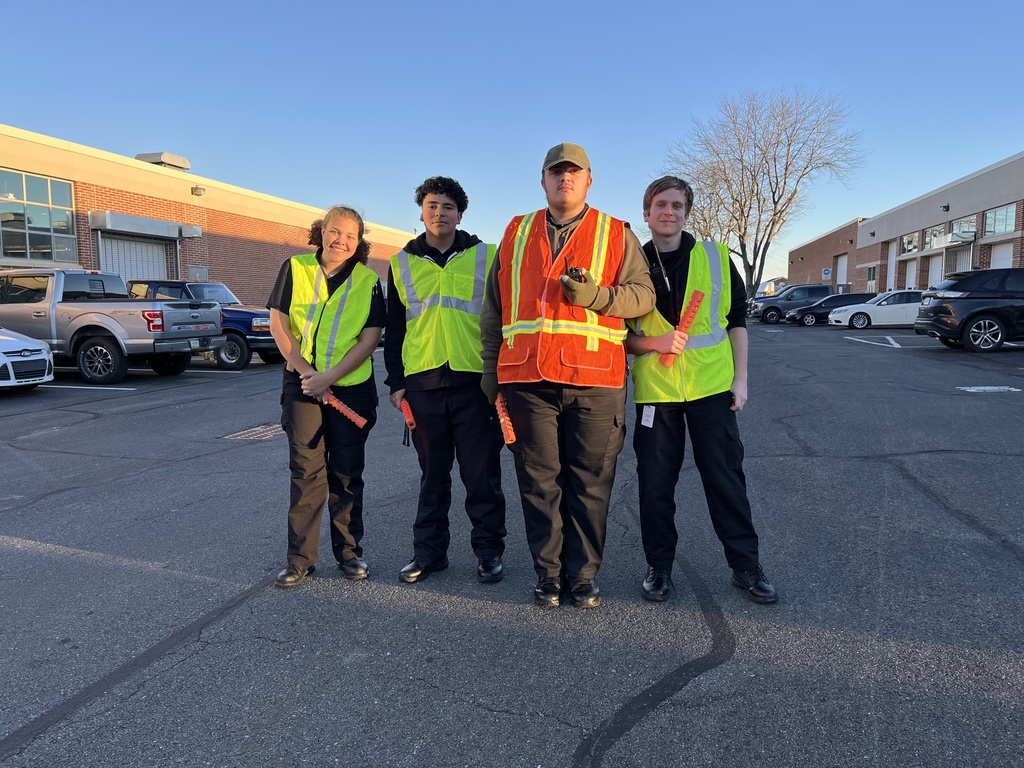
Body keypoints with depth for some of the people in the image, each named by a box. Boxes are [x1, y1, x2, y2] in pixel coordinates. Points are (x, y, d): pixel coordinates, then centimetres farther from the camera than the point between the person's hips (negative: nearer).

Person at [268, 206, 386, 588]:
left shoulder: (368, 281, 1)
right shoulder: (295, 268, 3)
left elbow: (370, 338, -5)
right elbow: (278, 325, 0)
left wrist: (329, 377, -14)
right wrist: (306, 372, -10)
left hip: (352, 388, 0)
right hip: (302, 385, 0)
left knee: (347, 473, 7)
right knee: (305, 470, 1)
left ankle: (349, 552, 20)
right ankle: (299, 558, 12)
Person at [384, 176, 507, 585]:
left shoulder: (486, 256, 6)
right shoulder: (402, 263, 12)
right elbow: (394, 329, 14)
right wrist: (396, 381, 8)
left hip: (475, 380, -2)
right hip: (423, 381, 2)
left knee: (482, 472, 4)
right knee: (432, 472, 11)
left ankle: (489, 549, 18)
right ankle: (429, 549, 23)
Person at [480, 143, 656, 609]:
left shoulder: (617, 234, 11)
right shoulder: (516, 233, 16)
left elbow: (643, 294, 5)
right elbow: (494, 307, 18)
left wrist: (596, 296, -13)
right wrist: (491, 368, 14)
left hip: (594, 379, -1)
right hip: (527, 378, 2)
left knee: (589, 484, 3)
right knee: (539, 481, 6)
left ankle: (583, 574, 18)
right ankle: (548, 573, 20)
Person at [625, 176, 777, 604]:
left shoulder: (716, 257, 5)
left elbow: (737, 321, 9)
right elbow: (618, 335, 5)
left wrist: (740, 378, 3)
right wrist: (653, 342, -14)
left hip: (711, 386, 1)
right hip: (655, 389, 0)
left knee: (726, 476, 6)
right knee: (655, 482, 6)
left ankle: (745, 565, 21)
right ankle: (659, 566, 22)